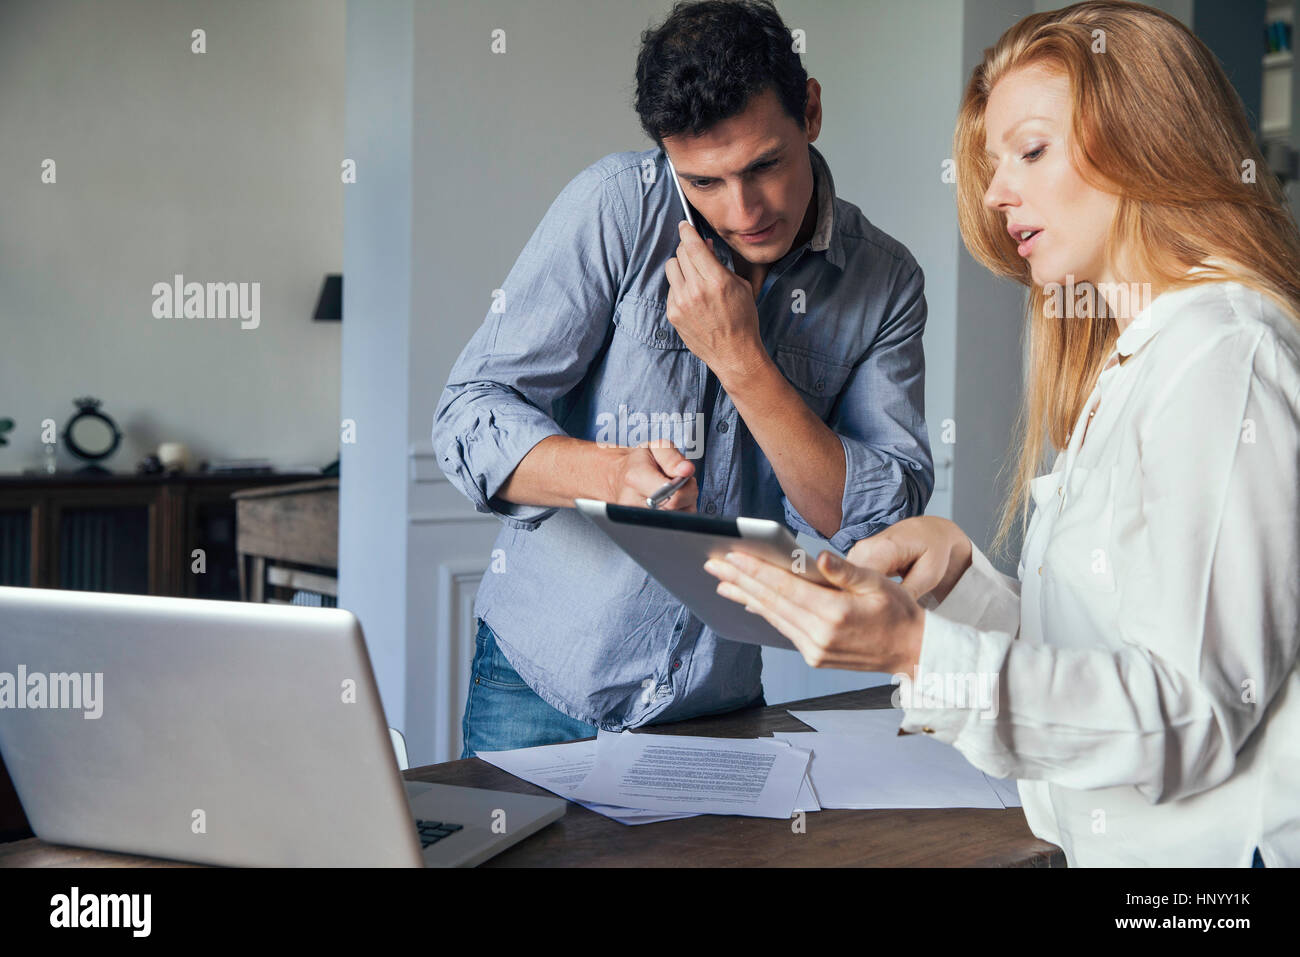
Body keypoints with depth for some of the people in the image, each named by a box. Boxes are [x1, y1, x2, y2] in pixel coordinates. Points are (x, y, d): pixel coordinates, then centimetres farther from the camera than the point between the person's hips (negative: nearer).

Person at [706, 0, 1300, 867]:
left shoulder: (1225, 355, -12)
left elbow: (1194, 708, -18)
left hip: (1214, 845, -7)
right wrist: (957, 565, -2)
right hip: (1120, 841, 7)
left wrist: (919, 652, -25)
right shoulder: (1129, 364, 16)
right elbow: (1081, 654, 12)